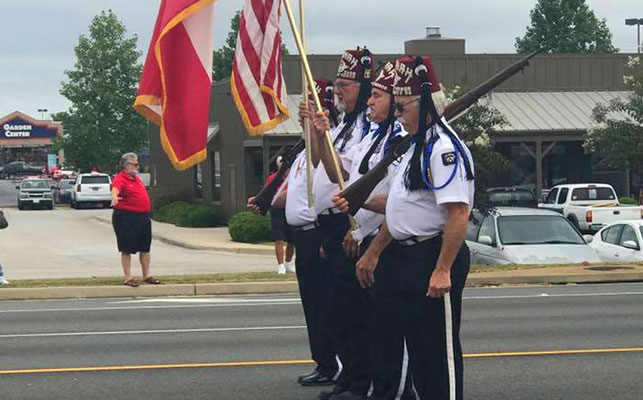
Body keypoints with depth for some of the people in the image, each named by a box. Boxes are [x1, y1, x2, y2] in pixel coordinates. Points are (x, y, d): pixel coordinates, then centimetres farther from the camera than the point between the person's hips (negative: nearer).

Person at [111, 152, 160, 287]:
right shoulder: (120, 178, -13)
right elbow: (115, 189, -34)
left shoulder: (137, 178, 14)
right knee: (127, 249, 0)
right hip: (126, 217, -8)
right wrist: (114, 197, -55)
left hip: (143, 216, 8)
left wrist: (146, 213, 31)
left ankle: (146, 276, 22)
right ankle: (128, 277, 5)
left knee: (145, 248, 13)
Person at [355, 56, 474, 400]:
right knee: (416, 343, 15)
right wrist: (373, 252, 26)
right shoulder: (417, 146, 16)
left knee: (441, 346, -4)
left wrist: (442, 270, -28)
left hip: (435, 258, -10)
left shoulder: (444, 149, -17)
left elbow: (459, 214, -25)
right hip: (409, 257, 10)